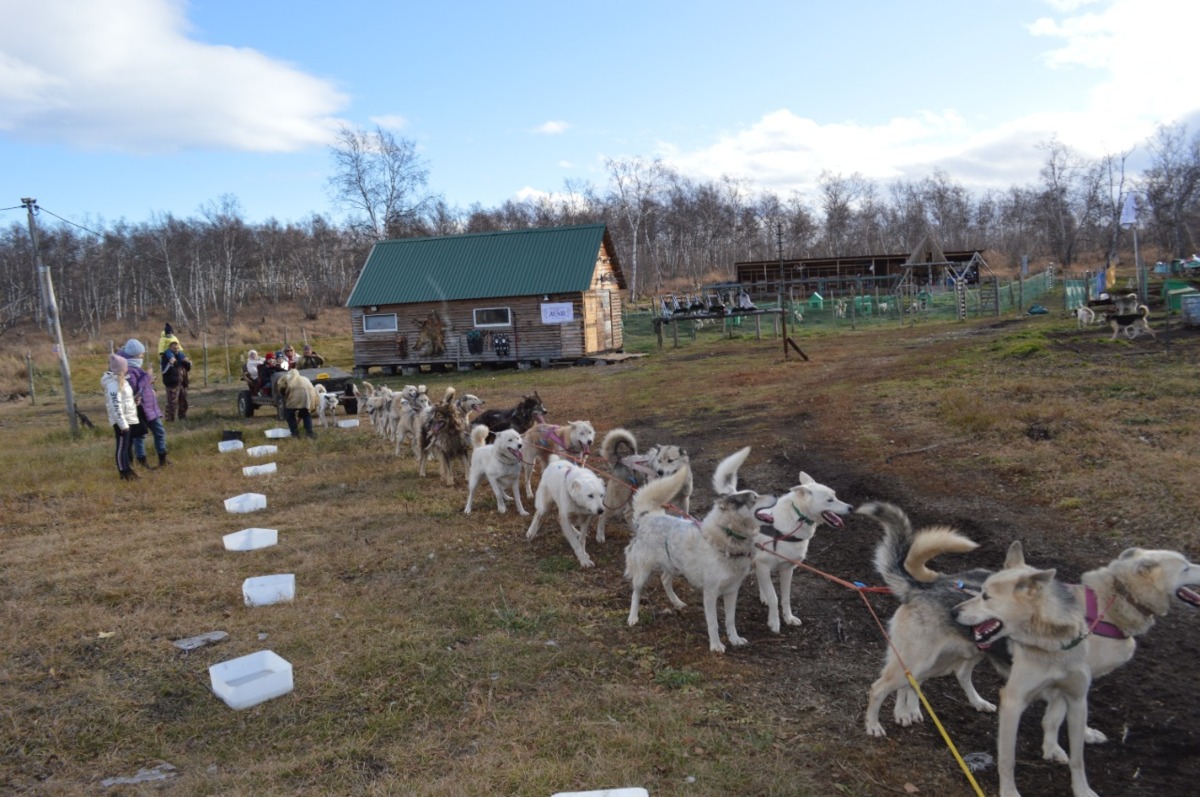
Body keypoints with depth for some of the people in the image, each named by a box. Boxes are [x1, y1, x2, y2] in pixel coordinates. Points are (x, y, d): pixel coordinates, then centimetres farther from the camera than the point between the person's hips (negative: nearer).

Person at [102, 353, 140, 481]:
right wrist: (123, 424, -25)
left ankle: (128, 470, 26)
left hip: (129, 419, 10)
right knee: (122, 447, -2)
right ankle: (124, 473, 4)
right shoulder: (113, 384, -20)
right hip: (121, 421, -10)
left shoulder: (121, 380, 10)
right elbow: (116, 406, -24)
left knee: (129, 446, 16)